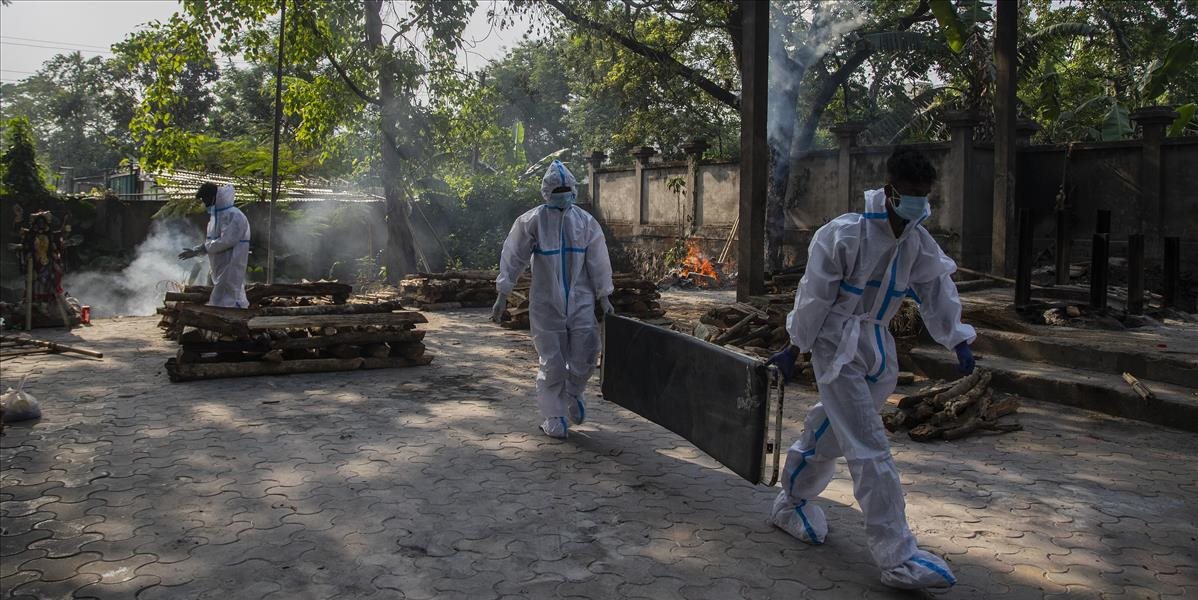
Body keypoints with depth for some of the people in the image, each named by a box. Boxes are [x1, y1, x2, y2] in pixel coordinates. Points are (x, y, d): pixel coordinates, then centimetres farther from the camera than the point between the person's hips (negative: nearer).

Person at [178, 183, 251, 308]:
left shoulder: (234, 216, -16)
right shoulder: (216, 216, 17)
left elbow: (226, 241, -25)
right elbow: (211, 242, 23)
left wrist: (204, 248, -15)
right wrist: (195, 250, 10)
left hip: (230, 269, -10)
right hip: (220, 269, 10)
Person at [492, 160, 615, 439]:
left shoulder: (586, 222, 5)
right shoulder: (531, 222, -5)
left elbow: (598, 262, 10)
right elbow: (513, 259, -3)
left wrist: (603, 297, 11)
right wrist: (502, 297, -5)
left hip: (580, 301, 2)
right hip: (546, 303, -2)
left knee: (585, 358, -2)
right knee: (552, 362, 1)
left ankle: (572, 394, 30)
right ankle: (554, 417, 18)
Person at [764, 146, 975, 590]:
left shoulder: (919, 242, 3)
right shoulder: (846, 234, -17)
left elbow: (937, 291, 12)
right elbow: (815, 294, -12)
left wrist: (957, 341, 6)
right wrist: (795, 347, -6)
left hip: (876, 346, 7)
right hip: (838, 346, -7)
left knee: (832, 432, 17)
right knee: (870, 449, -11)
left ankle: (792, 504, 39)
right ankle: (897, 557, -9)